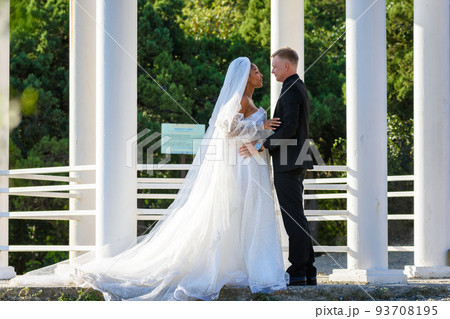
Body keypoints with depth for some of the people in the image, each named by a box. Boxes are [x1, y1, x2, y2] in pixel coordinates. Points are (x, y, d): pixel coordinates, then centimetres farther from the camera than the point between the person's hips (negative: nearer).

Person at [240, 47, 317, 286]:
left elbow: (288, 129, -22)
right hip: (296, 162, 11)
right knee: (297, 217, 13)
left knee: (293, 218, -8)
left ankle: (298, 271, -8)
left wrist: (260, 146, -19)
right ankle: (308, 271, 15)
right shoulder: (299, 88, 18)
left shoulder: (291, 90, -14)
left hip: (288, 164, -11)